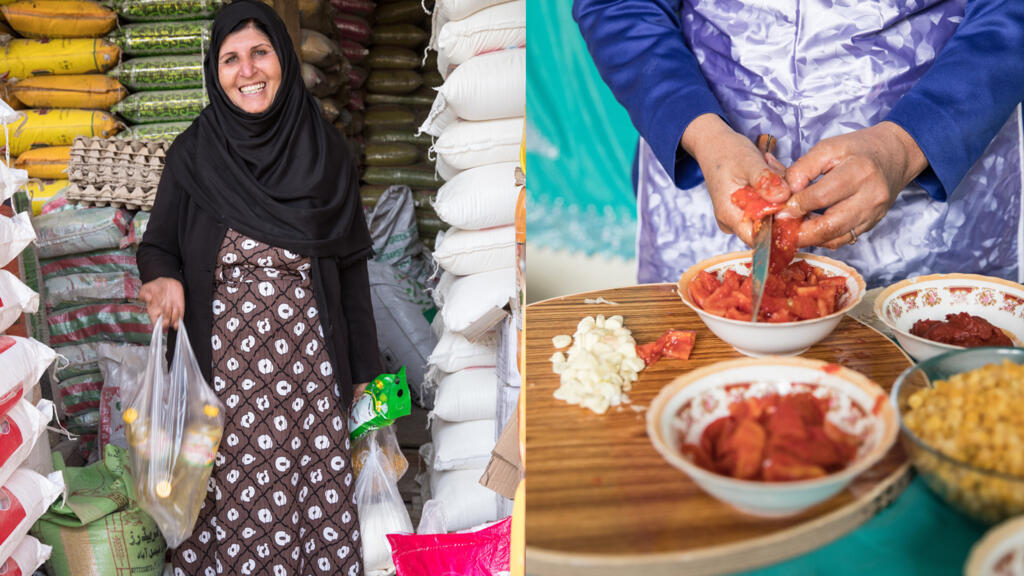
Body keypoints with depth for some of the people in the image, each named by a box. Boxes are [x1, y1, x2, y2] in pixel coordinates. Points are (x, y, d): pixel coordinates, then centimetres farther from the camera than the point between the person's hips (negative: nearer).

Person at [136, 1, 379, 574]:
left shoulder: (325, 150, 2)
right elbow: (159, 243, 10)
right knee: (240, 491, 3)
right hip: (228, 355, 0)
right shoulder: (193, 154, 0)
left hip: (310, 354, 1)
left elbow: (350, 264, 5)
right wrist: (163, 277, -15)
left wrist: (363, 367, 5)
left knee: (318, 483, 4)